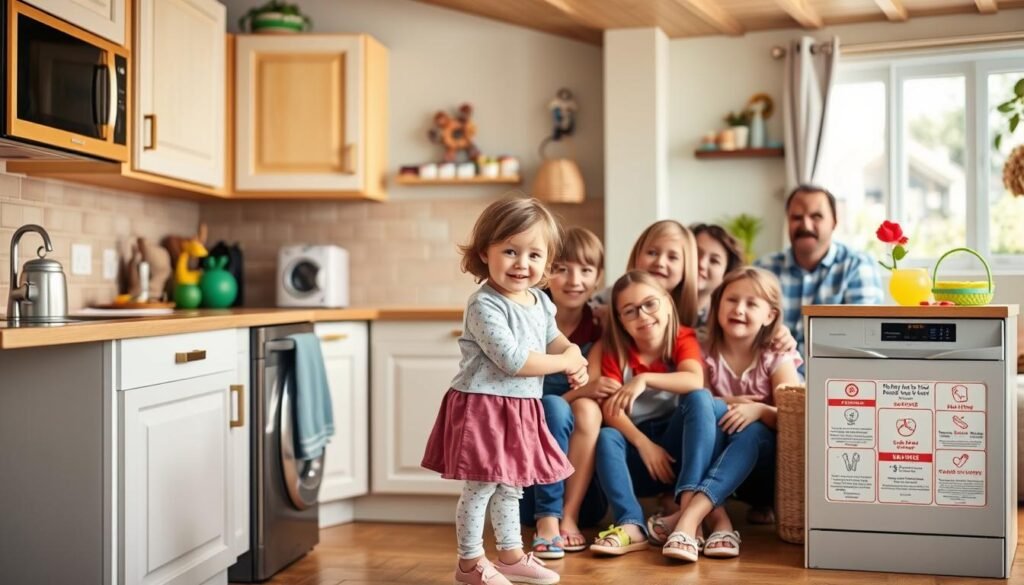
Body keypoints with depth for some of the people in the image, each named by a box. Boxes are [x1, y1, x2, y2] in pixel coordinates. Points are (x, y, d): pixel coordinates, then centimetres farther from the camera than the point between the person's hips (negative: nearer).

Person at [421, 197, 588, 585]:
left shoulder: (540, 302, 7)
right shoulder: (484, 305, -19)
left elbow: (554, 339, 23)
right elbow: (512, 360, -25)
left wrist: (575, 358, 0)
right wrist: (565, 363, -14)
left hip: (520, 409, 8)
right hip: (483, 407, -8)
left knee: (509, 486, 19)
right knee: (481, 487, 0)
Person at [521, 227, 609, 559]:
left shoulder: (597, 324, -2)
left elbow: (592, 386, -11)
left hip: (577, 436, 3)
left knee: (587, 409, -30)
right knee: (554, 407, -34)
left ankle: (569, 514, -25)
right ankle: (547, 519, -32)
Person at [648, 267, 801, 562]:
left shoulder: (777, 359, -3)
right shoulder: (707, 356, 1)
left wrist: (759, 409, -31)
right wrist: (725, 404, -23)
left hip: (758, 450, -1)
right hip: (709, 450, 1)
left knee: (753, 431, -35)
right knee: (701, 401, -29)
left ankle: (690, 515, -49)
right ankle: (715, 515, -44)